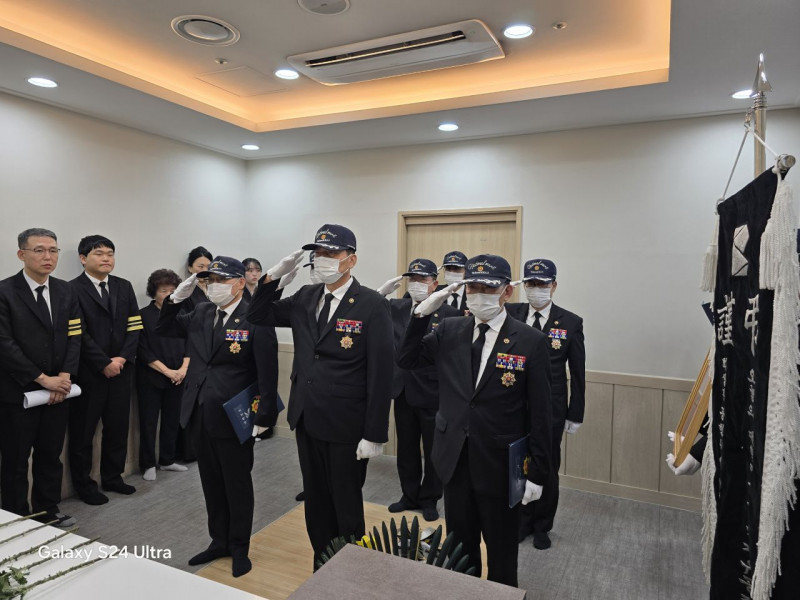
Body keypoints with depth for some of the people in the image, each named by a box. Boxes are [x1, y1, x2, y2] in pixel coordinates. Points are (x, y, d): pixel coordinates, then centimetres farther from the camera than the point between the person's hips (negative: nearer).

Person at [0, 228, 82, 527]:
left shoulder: (66, 291, 7)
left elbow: (74, 337, 5)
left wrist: (64, 377, -8)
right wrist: (43, 379, -15)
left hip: (58, 389, 4)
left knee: (51, 456, 14)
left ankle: (48, 512, 28)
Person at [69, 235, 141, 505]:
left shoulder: (124, 287, 11)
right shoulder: (73, 289, -6)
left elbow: (134, 326, 6)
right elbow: (79, 334, -13)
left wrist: (123, 357, -7)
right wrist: (104, 364, -15)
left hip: (121, 369, 5)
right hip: (88, 373, -5)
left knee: (118, 428, 12)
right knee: (83, 431, 7)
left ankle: (112, 477, 27)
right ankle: (84, 484, 22)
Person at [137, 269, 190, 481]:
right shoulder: (144, 316, -5)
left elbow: (188, 345, 8)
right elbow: (144, 351, -9)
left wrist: (183, 369, -7)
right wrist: (167, 371, -14)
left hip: (176, 378, 4)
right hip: (151, 379, -4)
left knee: (172, 421, 11)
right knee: (149, 422, 4)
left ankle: (167, 460, 25)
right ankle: (148, 464, 17)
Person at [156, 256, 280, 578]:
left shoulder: (255, 318, -15)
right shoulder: (200, 313, 6)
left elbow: (267, 373, -16)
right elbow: (163, 329, 15)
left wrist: (263, 417, -17)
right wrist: (177, 298, -1)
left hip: (234, 419, -6)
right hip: (199, 416, 6)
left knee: (237, 485, 10)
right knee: (212, 484, 19)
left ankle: (239, 549, 29)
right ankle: (219, 541, 38)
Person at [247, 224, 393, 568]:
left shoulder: (372, 305, -14)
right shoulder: (305, 298, 5)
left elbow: (380, 373, -15)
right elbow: (258, 316, 11)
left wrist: (374, 435, -16)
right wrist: (275, 275, -5)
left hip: (346, 425, -5)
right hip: (307, 420, 6)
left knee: (346, 506, 12)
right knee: (316, 501, 20)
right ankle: (321, 567, 40)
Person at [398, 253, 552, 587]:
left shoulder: (531, 341, -11)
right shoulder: (449, 330, -1)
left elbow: (540, 413, -9)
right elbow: (406, 360, 2)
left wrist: (538, 473, -8)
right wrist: (422, 314, -12)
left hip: (500, 465, -3)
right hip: (455, 459, 3)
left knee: (501, 554, 17)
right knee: (459, 546, 22)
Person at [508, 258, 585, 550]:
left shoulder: (571, 322, -5)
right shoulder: (511, 314, 0)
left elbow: (577, 373, -1)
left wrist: (575, 415, 0)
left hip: (551, 410, -1)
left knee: (547, 470, 13)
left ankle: (542, 526, 34)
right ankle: (522, 521, 35)